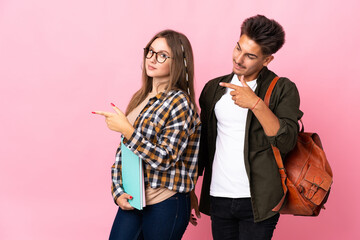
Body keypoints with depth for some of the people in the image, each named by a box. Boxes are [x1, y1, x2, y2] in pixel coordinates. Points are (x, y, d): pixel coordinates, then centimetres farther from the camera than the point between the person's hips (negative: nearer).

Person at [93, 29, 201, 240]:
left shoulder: (180, 103, -12)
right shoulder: (140, 98, 9)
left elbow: (165, 159, -19)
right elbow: (123, 150, 11)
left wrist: (127, 130, -20)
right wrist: (118, 191, 1)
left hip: (165, 205, -6)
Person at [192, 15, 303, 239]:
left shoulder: (282, 89, -2)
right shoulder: (214, 88, 11)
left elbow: (286, 142, -13)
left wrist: (256, 104, -22)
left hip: (259, 201, -4)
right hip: (218, 198, 4)